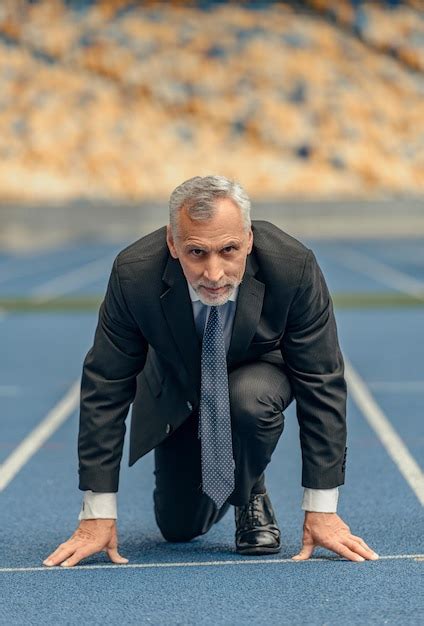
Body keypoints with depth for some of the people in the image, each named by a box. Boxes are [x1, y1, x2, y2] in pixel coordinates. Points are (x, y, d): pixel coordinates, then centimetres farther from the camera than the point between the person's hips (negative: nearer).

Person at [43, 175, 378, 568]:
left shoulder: (293, 267, -35)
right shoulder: (135, 274, -33)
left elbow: (322, 383, -26)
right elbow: (105, 385, -24)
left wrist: (321, 509, -27)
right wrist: (98, 515, -24)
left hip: (259, 369, -1)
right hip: (178, 385, 1)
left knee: (251, 399, -35)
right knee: (179, 528, -1)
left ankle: (250, 495, -4)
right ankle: (214, 488, 35)